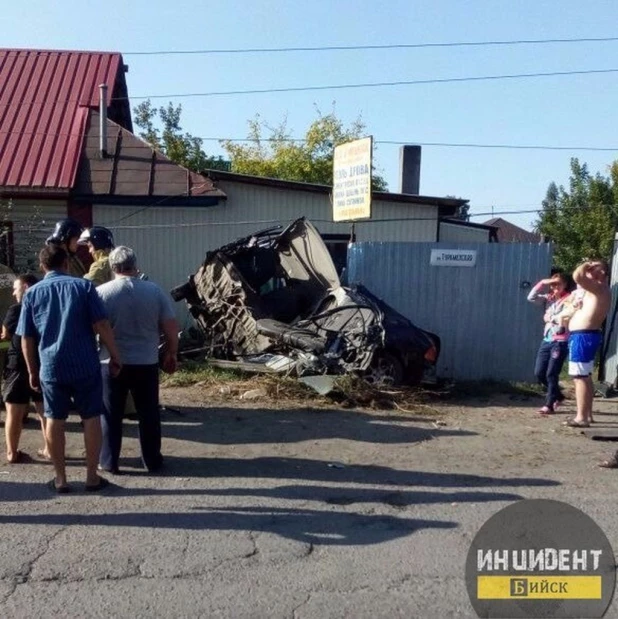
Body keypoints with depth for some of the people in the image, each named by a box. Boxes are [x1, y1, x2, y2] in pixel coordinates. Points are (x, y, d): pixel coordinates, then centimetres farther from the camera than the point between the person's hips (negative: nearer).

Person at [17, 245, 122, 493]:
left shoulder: (32, 293, 5)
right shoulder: (83, 286, -2)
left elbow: (27, 339, 7)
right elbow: (101, 326, -9)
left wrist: (32, 371, 16)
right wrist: (115, 356, -1)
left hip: (51, 367, 2)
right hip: (85, 365, -2)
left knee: (54, 421, 12)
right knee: (91, 418, 8)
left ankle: (60, 478, 20)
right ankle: (92, 476, 14)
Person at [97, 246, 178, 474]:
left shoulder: (101, 292, -6)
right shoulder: (155, 291, -4)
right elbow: (171, 328, -2)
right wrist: (171, 354, 11)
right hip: (146, 363, 1)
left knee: (110, 415, 12)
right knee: (149, 414, 12)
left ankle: (108, 461, 19)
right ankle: (152, 460, 20)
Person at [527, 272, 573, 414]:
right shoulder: (549, 297, 11)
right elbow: (531, 298, 3)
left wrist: (550, 318, -5)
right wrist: (542, 283, -2)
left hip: (560, 342, -7)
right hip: (546, 340, 7)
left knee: (551, 374, -5)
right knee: (539, 373, 8)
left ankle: (549, 405, 7)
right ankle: (558, 396, 29)